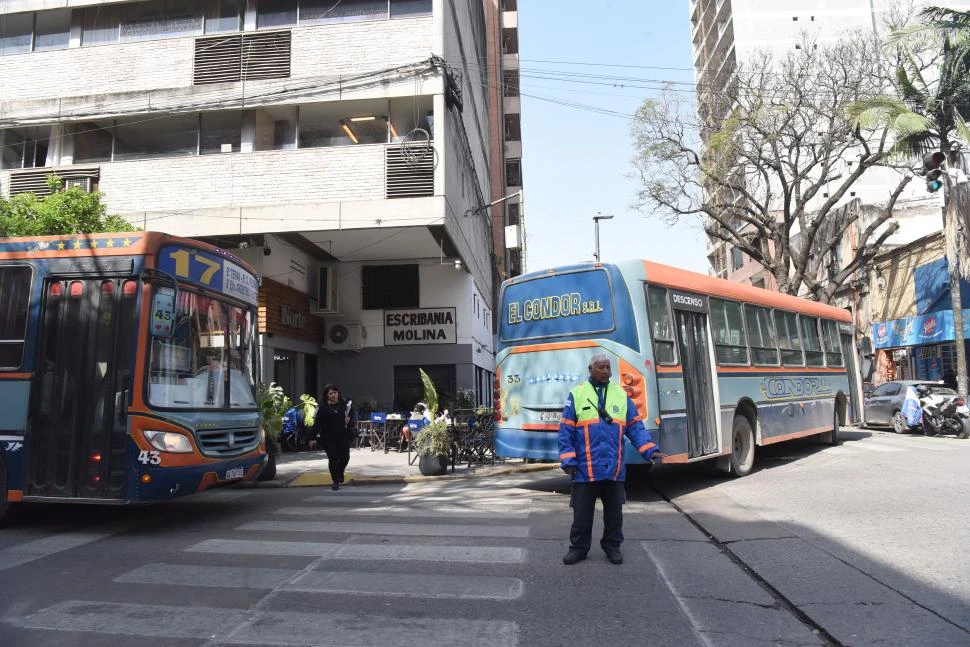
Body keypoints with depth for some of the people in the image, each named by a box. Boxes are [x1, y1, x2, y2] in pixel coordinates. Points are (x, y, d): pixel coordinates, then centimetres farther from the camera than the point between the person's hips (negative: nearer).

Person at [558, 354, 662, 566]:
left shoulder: (621, 395, 8)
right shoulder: (577, 394, -1)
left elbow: (635, 426, 7)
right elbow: (566, 430, -1)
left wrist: (649, 450, -6)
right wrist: (568, 460, -8)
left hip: (614, 468, 3)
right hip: (585, 468, -2)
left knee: (614, 511, 13)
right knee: (582, 511, 7)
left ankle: (612, 546, 31)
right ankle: (579, 547, 24)